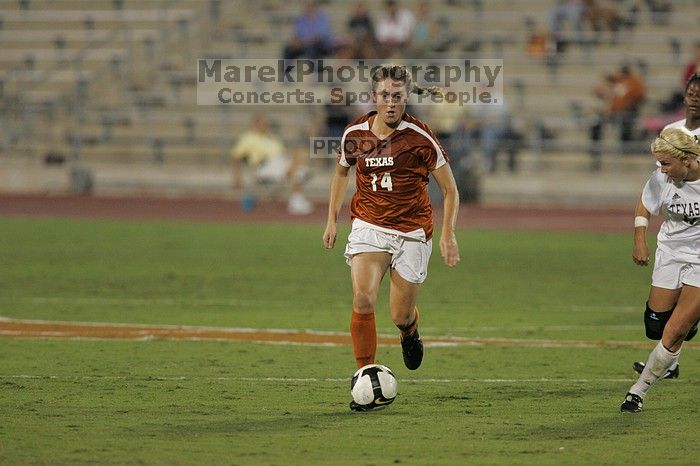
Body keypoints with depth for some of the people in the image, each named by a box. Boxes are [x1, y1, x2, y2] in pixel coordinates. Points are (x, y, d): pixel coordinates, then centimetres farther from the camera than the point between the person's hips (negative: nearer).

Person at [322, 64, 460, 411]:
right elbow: (341, 172, 17)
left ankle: (410, 333, 44)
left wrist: (448, 235, -12)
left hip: (412, 232, -1)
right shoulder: (355, 134, -4)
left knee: (401, 315, 5)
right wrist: (332, 220, 13)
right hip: (368, 226, 2)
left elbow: (450, 190, -4)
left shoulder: (419, 138, -13)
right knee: (363, 299, -20)